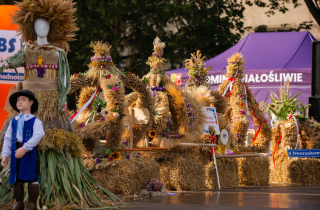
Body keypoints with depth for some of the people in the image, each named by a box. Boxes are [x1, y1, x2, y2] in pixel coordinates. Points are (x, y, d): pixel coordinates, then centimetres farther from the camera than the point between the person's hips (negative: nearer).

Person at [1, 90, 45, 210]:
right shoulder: (13, 122, 12)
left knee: (32, 178, -1)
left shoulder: (35, 121, -4)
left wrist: (25, 148, -28)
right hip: (16, 153, 5)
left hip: (30, 152, -5)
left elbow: (38, 135, -18)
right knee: (17, 178, 8)